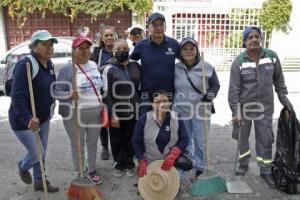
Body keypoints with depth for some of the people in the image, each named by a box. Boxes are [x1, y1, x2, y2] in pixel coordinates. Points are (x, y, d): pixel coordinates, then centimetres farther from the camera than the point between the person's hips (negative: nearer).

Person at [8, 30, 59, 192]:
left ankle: (39, 182, 39)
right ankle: (23, 167, 38)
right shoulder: (26, 65, -25)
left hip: (43, 118, 8)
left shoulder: (49, 64, 0)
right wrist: (27, 119, -40)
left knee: (42, 153, 18)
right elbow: (17, 96, -31)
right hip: (23, 121, -7)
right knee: (37, 155, 2)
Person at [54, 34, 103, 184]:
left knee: (92, 144, 18)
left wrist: (102, 104, 13)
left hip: (95, 113, 5)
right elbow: (57, 92, -13)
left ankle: (92, 171, 37)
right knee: (77, 146, 10)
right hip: (75, 115, -5)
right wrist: (69, 95, -32)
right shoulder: (67, 69, -13)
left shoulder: (94, 66, 6)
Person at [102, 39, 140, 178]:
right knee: (117, 140, 10)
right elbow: (106, 94, -9)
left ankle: (129, 164, 32)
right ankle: (119, 164, 30)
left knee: (130, 139, 13)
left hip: (133, 111, 3)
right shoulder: (109, 69, -6)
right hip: (116, 112, -3)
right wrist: (112, 114, -13)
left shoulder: (136, 66, 4)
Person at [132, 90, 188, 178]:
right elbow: (136, 142, -5)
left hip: (171, 164, 1)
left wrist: (173, 155, -19)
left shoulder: (177, 118, -9)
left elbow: (184, 139, -6)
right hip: (149, 164, 0)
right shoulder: (144, 119, -12)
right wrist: (142, 162, -9)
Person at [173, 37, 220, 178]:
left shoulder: (206, 67, -5)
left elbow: (215, 85, 4)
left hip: (201, 111, -2)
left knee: (200, 141, 6)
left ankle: (200, 168, 24)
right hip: (181, 111, 2)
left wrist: (210, 95, -15)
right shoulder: (176, 68, 2)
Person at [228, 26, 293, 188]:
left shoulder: (272, 56, -4)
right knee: (242, 137, 12)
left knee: (265, 139, 6)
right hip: (244, 107, -1)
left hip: (265, 107, 2)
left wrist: (283, 98, 7)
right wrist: (235, 112, -18)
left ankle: (265, 171, 21)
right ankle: (244, 165, 33)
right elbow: (233, 89, -13)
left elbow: (278, 80, 8)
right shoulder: (238, 62, -12)